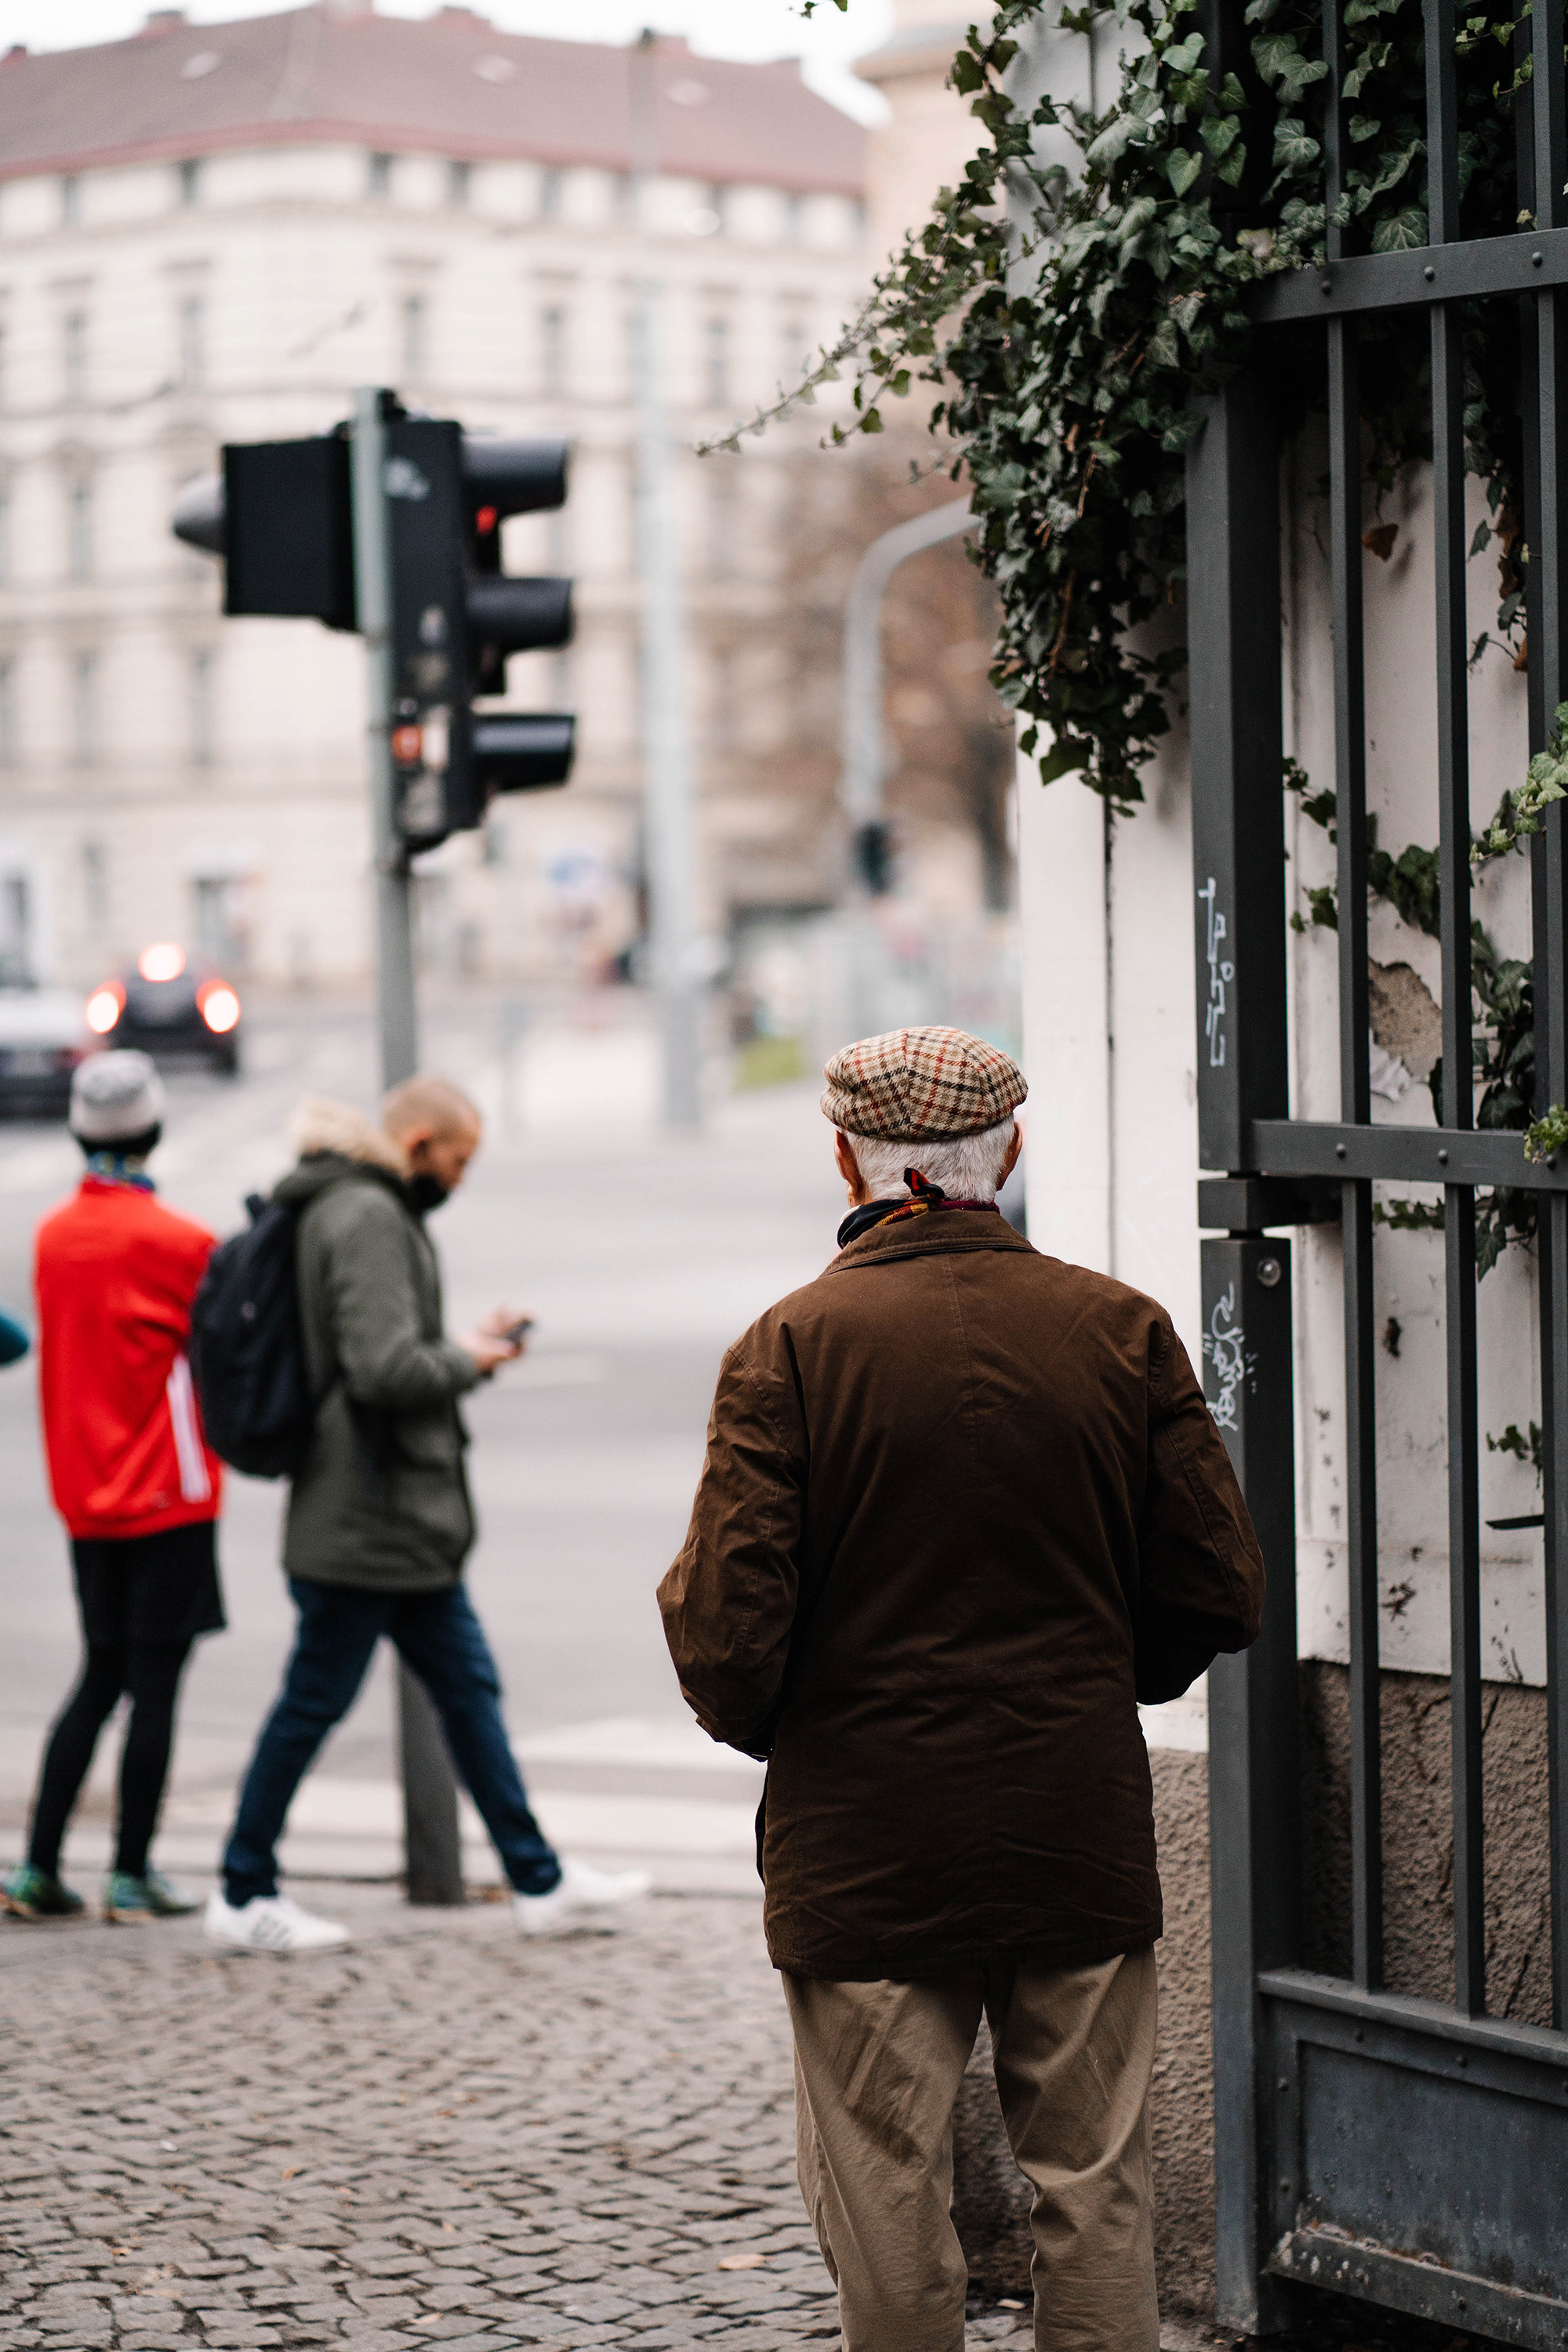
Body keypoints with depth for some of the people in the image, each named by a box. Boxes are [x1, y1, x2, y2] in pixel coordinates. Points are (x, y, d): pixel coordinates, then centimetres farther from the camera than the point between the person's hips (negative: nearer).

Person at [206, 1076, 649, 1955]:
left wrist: (469, 1344, 9)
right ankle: (245, 1894, 12)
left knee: (468, 1686, 12)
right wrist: (466, 1360, -10)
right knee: (316, 1701, 0)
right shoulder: (367, 1218, -19)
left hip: (408, 1519, 11)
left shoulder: (374, 1212, 14)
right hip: (364, 1519, -11)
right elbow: (387, 1370, -28)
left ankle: (538, 1881, 17)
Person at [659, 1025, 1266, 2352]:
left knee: (888, 2214, 8)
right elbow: (1221, 1595, 1)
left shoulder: (792, 1346, -10)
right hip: (1084, 1838, 2)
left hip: (866, 1847, -2)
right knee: (1095, 2192, 12)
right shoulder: (1122, 1330, -2)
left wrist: (762, 1726, 7)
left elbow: (726, 1628, -14)